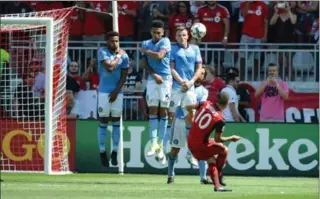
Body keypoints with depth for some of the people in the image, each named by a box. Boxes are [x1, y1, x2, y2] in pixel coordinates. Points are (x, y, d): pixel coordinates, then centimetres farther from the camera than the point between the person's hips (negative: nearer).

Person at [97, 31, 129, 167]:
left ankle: (114, 153, 10)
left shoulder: (124, 56, 4)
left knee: (116, 123, 4)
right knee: (103, 122, -1)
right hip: (104, 92, -3)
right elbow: (109, 67, -19)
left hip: (117, 92, 3)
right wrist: (118, 56, -6)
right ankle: (102, 152, 5)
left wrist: (116, 91, -7)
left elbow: (124, 76, 2)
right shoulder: (102, 52, -5)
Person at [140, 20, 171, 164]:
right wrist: (154, 75, -9)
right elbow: (144, 63, 5)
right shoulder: (146, 43, 11)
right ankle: (154, 143, -6)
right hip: (152, 79, 3)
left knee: (163, 111, 1)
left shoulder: (165, 42, -1)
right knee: (152, 110, -4)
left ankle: (160, 144, 4)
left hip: (165, 79, -3)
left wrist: (146, 51, -1)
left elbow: (159, 56, -16)